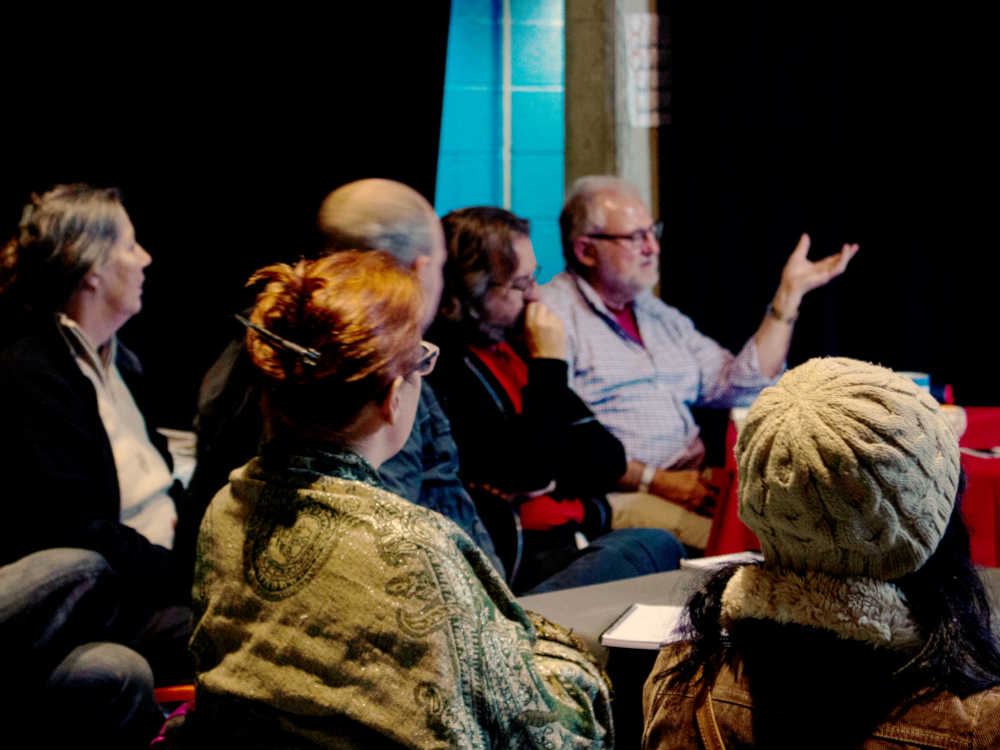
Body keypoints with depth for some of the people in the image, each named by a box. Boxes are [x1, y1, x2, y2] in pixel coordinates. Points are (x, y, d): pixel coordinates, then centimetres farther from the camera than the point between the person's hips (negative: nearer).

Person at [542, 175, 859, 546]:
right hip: (619, 497, -7)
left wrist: (789, 294, 18)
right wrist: (654, 481, -16)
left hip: (694, 485, 7)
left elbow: (741, 386, 19)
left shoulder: (660, 317, 25)